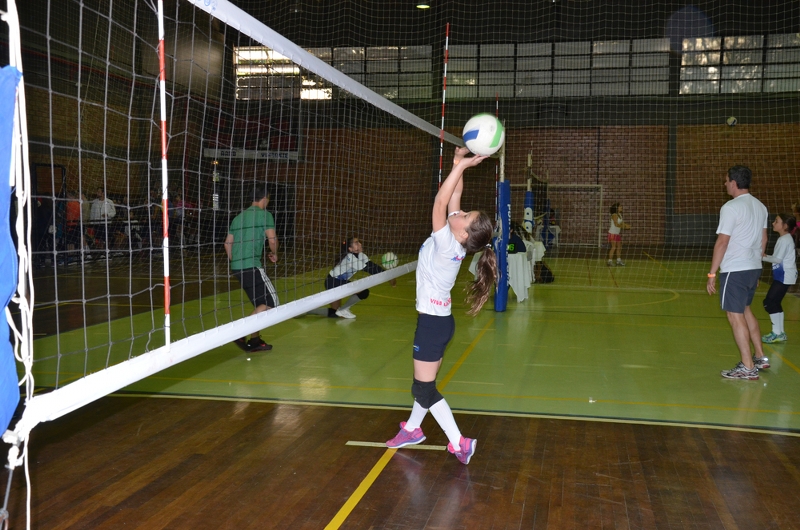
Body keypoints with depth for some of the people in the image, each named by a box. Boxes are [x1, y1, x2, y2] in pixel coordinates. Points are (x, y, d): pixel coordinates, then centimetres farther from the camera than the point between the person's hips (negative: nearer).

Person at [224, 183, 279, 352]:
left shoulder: (238, 217, 17)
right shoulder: (264, 214, -4)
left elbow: (227, 243, 18)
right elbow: (272, 238, -14)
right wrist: (274, 254, 5)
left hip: (237, 267, 8)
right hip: (252, 266, -8)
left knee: (260, 303, 17)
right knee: (271, 302, -5)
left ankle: (255, 340, 17)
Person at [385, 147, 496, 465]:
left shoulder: (447, 244, -24)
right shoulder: (454, 241, -3)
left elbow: (440, 202, -29)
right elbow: (453, 197, 1)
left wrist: (460, 165, -28)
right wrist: (459, 165, -6)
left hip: (433, 322, -9)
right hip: (438, 319, 9)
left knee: (424, 388, 0)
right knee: (423, 383, 22)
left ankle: (459, 443, 3)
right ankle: (412, 429, 38)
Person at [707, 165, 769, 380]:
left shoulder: (731, 207, -14)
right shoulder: (760, 206, 10)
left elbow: (722, 242, -17)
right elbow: (763, 240, 15)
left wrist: (712, 274, -13)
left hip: (734, 270, -8)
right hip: (753, 268, 8)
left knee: (735, 316, -1)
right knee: (745, 310, 22)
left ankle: (748, 368, 3)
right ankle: (760, 357, 27)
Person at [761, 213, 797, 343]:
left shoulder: (784, 240, -15)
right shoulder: (786, 238, 15)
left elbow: (778, 259, -19)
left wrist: (763, 257, -8)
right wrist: (767, 256, 2)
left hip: (784, 276, -10)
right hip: (783, 275, 10)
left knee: (769, 302, -9)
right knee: (774, 303, 14)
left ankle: (777, 333, -4)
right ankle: (780, 333, 21)